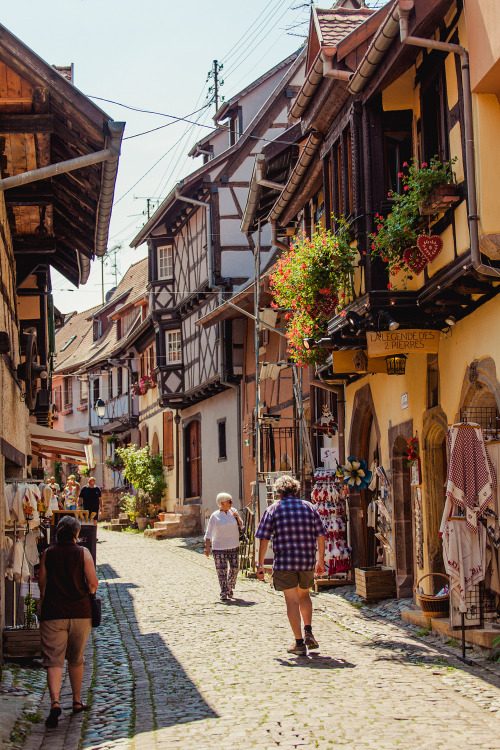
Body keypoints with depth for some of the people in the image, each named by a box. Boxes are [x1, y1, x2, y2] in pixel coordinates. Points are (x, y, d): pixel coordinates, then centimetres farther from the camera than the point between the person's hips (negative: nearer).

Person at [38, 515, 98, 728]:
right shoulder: (83, 553, -3)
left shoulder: (47, 554, 1)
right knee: (76, 659, 18)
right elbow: (93, 584, -8)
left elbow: (42, 583, 7)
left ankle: (55, 702, -22)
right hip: (80, 613, 1)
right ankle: (77, 701, 27)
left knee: (53, 660, -3)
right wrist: (89, 592, 15)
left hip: (53, 614, 0)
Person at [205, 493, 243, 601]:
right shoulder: (215, 516, -5)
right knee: (222, 571, -5)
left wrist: (237, 518, -6)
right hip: (219, 547, -4)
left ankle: (230, 588, 26)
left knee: (234, 569, 3)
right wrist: (207, 547, -10)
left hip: (233, 546, 4)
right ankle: (223, 593, 4)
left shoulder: (233, 511, 6)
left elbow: (241, 525, 15)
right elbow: (209, 533, -3)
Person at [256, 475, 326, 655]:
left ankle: (299, 642, 1)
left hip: (284, 562, -3)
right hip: (307, 561, 3)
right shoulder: (309, 507, 7)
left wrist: (260, 564, 3)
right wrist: (320, 560, 17)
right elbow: (320, 536, 8)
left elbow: (263, 539, -3)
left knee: (292, 600, 2)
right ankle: (308, 631, 8)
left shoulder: (273, 509, 0)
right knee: (304, 596, 23)